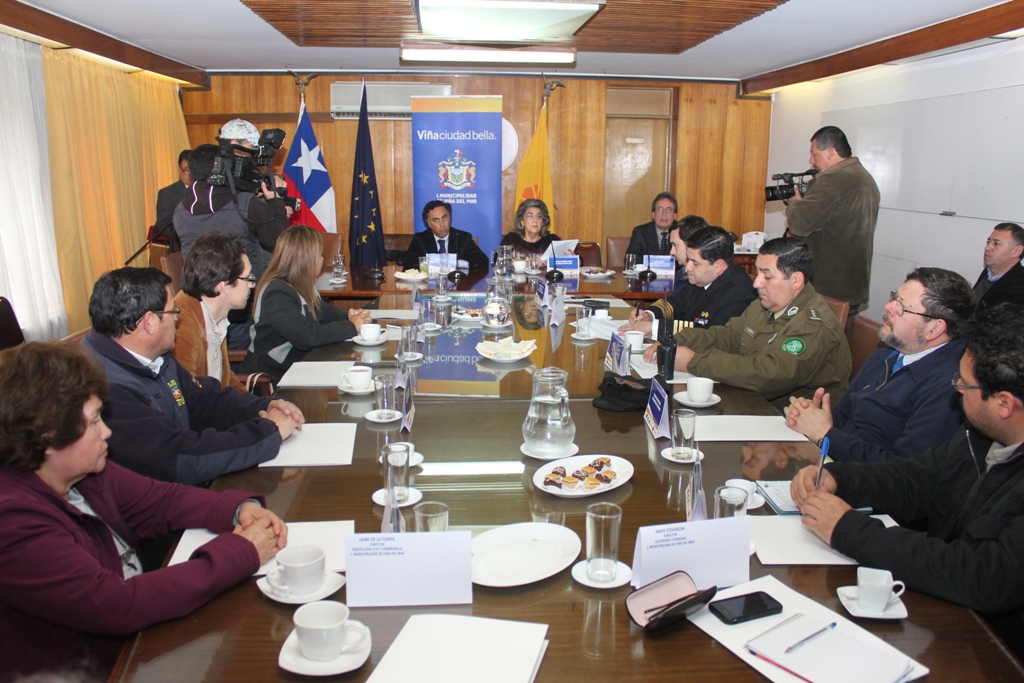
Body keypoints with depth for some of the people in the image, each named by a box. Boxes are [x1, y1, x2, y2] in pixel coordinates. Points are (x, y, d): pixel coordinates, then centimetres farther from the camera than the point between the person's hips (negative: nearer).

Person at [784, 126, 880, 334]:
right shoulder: (866, 178, 16)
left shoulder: (833, 180, -17)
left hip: (829, 290, -10)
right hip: (855, 285, 10)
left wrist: (794, 203, -3)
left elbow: (800, 223, -24)